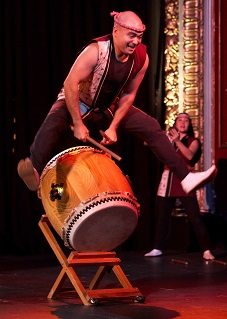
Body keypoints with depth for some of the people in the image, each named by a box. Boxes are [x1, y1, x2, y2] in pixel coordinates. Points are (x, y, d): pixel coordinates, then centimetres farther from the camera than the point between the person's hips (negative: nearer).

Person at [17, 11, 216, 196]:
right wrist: (78, 124, -33)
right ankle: (35, 171, -49)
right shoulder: (96, 51, -31)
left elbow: (129, 94, -5)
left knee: (152, 128, -3)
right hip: (76, 104, -5)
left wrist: (113, 126, -11)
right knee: (54, 123, -39)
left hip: (109, 108, 5)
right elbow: (70, 85, -33)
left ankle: (186, 178, 0)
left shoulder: (141, 58, -15)